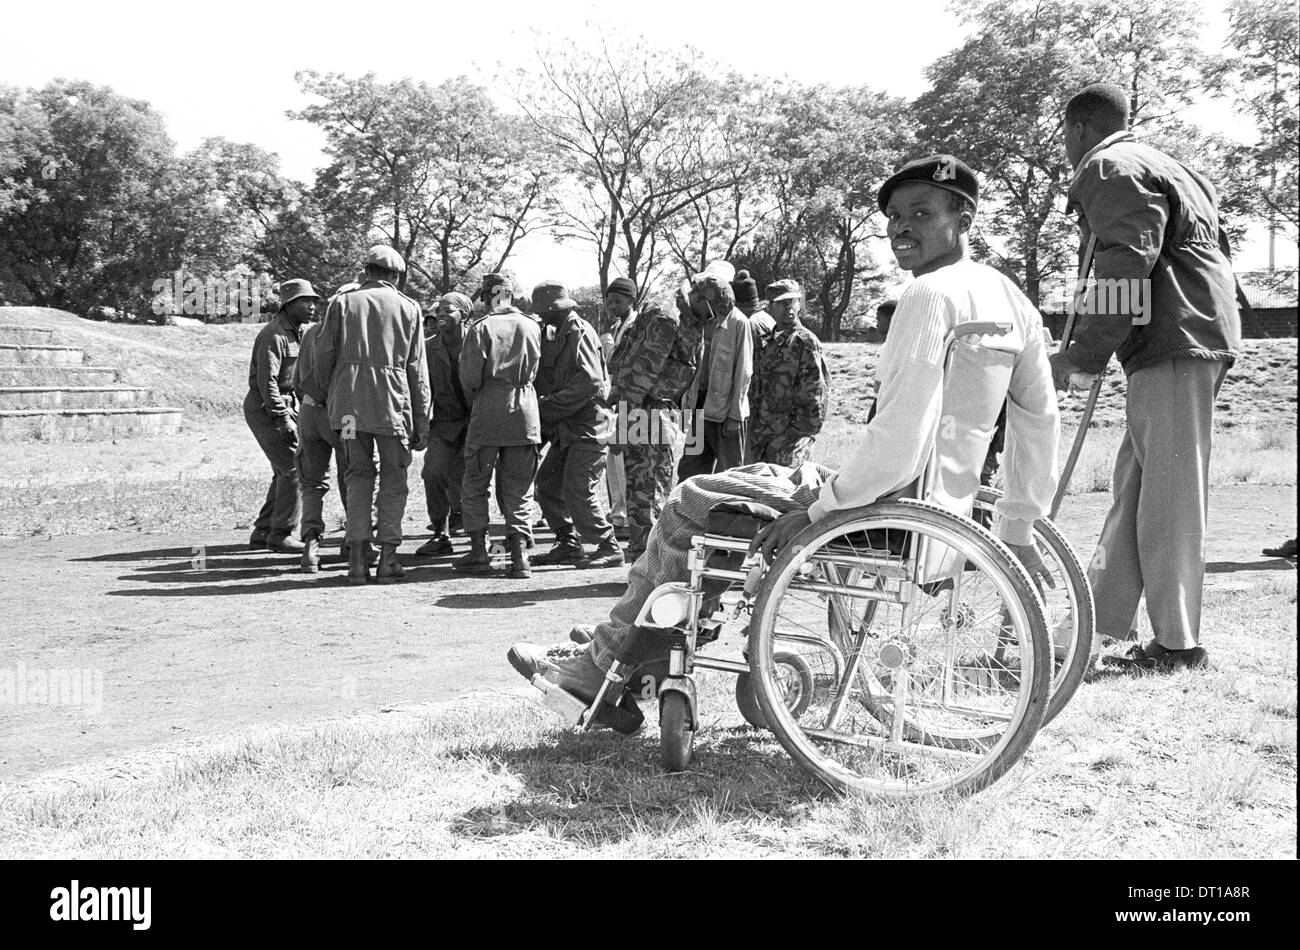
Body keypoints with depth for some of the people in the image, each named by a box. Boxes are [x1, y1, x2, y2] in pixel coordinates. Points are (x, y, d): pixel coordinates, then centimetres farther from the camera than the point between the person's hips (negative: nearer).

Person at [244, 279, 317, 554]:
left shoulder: (297, 333, 14)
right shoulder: (274, 335, -17)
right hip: (265, 409, -10)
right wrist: (283, 419, -26)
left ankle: (263, 532, 18)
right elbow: (266, 381, -23)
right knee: (295, 468, -13)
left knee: (286, 471, 11)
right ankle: (281, 535, -7)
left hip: (284, 405, 10)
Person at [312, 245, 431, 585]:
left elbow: (323, 354, 4)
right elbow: (417, 370, 5)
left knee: (358, 475, 11)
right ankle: (387, 560, 4)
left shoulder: (342, 302, 10)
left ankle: (357, 559, 6)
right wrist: (422, 422, 7)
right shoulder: (409, 307, 8)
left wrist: (328, 397, 17)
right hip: (392, 403, -1)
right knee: (393, 479, 8)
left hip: (348, 402, 2)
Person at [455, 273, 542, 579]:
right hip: (525, 411, 3)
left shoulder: (480, 328, -5)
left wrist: (475, 400, 8)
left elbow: (469, 376, -9)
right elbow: (534, 371, 10)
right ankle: (520, 556, 0)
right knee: (518, 489, 8)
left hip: (488, 414, -3)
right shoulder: (531, 327, 6)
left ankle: (479, 552, 9)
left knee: (475, 485, 10)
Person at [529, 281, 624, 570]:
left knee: (577, 491, -11)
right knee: (548, 483, 9)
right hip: (567, 428, 10)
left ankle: (608, 548, -1)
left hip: (588, 426, -10)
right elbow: (551, 380, 18)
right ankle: (568, 544, 18)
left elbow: (590, 382, -23)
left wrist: (549, 406, -20)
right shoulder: (557, 335, 17)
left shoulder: (580, 333, -12)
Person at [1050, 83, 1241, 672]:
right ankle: (1099, 619, 15)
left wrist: (1080, 355, -13)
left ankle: (1177, 643, -4)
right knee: (1137, 481, 10)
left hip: (1175, 342, -10)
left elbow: (1126, 267, -16)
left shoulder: (1107, 168, -3)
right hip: (1191, 336, 10)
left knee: (1169, 491, -8)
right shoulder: (1154, 165, 28)